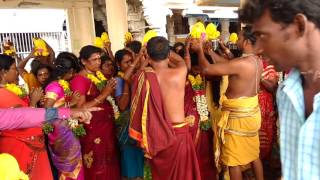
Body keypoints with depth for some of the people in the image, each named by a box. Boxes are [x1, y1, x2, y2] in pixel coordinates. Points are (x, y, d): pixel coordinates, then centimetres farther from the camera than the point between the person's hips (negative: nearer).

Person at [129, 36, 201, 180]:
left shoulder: (143, 76, -12)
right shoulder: (180, 73, -15)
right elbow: (180, 60, 9)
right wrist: (164, 50, 22)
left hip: (155, 135, 3)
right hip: (178, 133, -2)